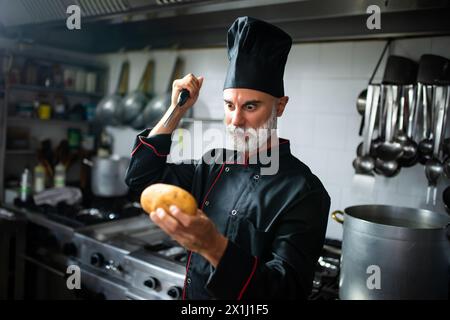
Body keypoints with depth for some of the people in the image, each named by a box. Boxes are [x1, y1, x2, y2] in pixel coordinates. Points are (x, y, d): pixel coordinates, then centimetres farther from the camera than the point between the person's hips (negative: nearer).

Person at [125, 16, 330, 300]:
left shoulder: (303, 192, -23)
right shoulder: (214, 164, -5)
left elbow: (289, 290, -29)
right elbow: (142, 177, -1)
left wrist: (213, 247, -45)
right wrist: (177, 110, -9)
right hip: (193, 294, 6)